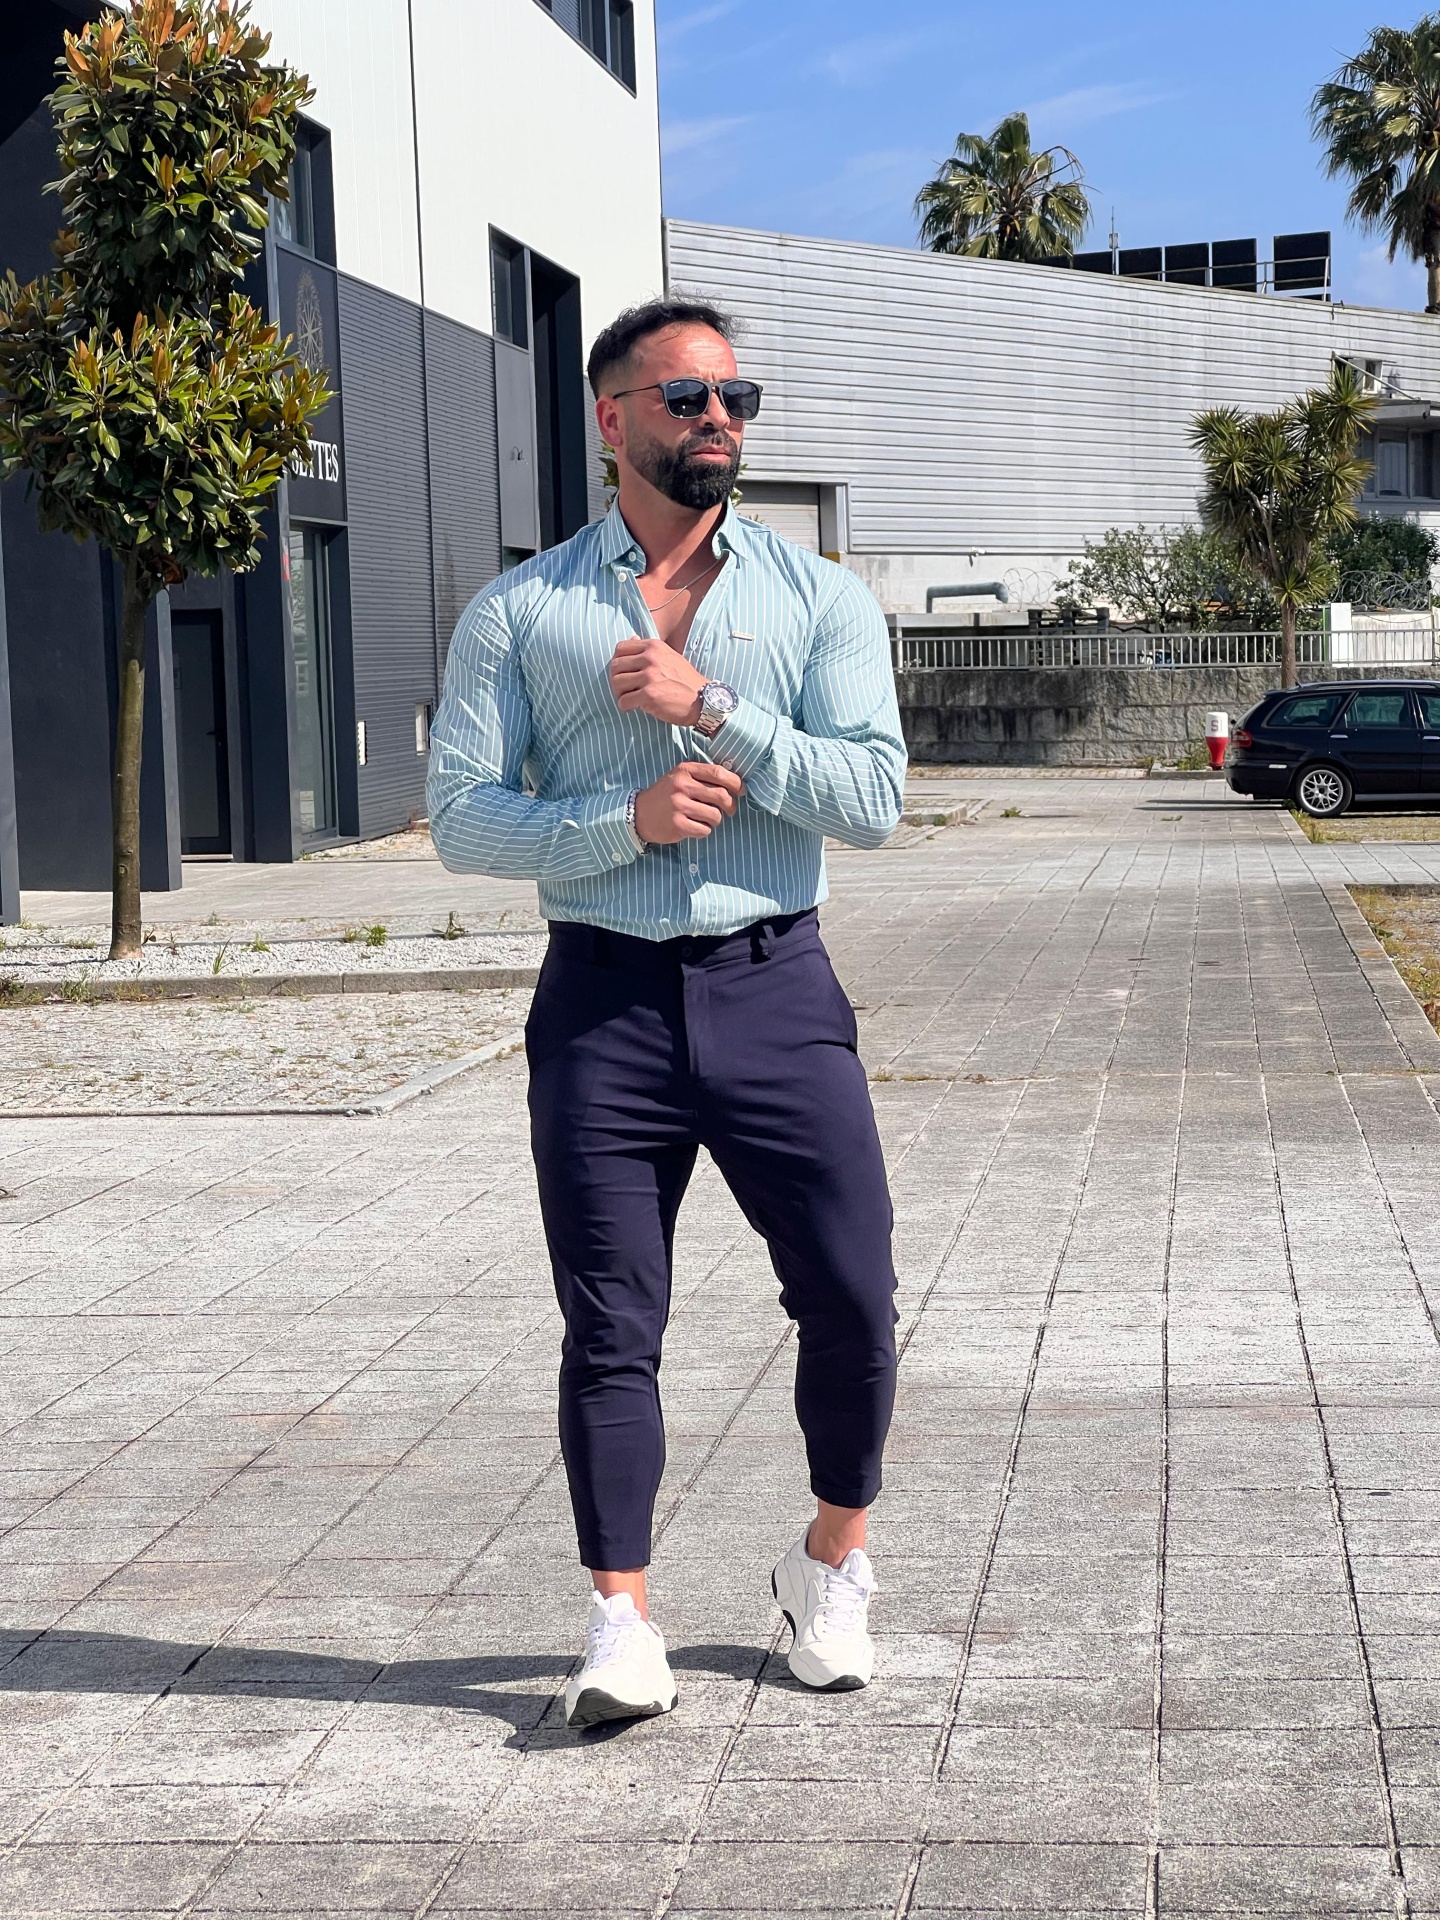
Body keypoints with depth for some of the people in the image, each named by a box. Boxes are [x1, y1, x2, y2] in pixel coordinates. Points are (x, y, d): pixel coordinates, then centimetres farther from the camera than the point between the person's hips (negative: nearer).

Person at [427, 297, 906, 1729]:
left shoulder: (818, 599, 7)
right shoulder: (517, 612, 6)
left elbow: (874, 799, -4)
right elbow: (461, 816, 0)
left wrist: (712, 708, -13)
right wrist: (628, 820, -14)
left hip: (775, 988, 1)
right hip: (603, 1002, 0)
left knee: (852, 1300, 1)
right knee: (610, 1326, 2)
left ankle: (832, 1564, 25)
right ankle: (621, 1624, 13)